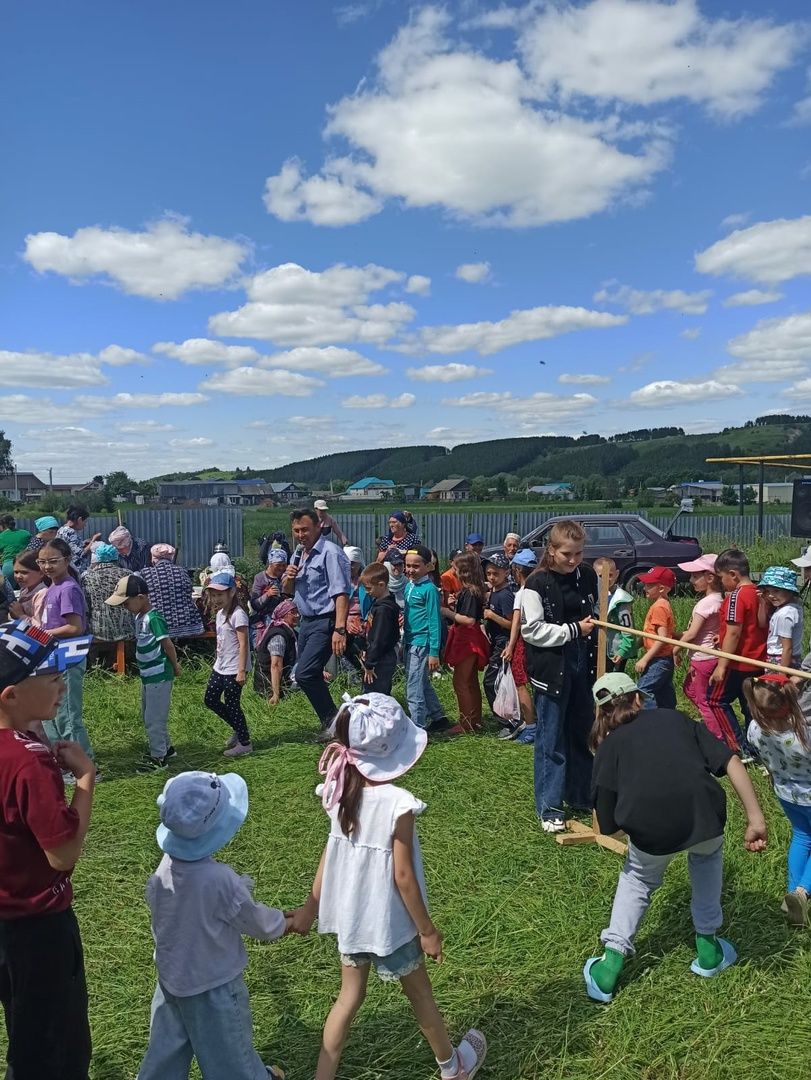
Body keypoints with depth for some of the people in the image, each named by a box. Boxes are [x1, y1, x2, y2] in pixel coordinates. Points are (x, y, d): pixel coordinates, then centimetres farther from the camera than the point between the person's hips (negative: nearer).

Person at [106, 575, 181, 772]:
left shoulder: (154, 619, -21)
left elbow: (168, 644, -20)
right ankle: (165, 748, 34)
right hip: (148, 675, 10)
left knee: (154, 718, -1)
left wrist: (175, 667, -8)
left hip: (159, 676, -10)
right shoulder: (139, 616, 7)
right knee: (148, 717, 20)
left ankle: (158, 757, 11)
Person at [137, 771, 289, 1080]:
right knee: (229, 1050, 18)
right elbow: (255, 921, -17)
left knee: (167, 1049, 23)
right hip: (212, 985, -5)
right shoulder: (220, 879, -33)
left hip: (171, 978, 5)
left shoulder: (165, 867, -15)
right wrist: (282, 924, 5)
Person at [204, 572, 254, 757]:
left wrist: (241, 671, -23)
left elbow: (243, 645, -20)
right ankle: (238, 729, 27)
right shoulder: (220, 613, 10)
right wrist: (218, 662, 19)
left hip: (233, 669, -9)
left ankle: (245, 743, 11)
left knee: (231, 705, -3)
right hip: (220, 667, 10)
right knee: (210, 700, 13)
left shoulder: (238, 615, -17)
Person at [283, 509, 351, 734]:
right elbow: (288, 590, 23)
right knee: (310, 676, 11)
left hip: (325, 623, -9)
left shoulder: (330, 553, -13)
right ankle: (329, 723, 23)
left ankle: (331, 722, -4)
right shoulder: (298, 555, 14)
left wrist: (339, 629, -31)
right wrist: (288, 577, -1)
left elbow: (341, 593, -22)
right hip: (306, 622, 9)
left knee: (304, 674, -17)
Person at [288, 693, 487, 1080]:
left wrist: (310, 908, 10)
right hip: (387, 920, -4)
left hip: (348, 914, 5)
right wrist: (427, 929, -9)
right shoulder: (398, 802, -29)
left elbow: (329, 853, -1)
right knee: (420, 995, 20)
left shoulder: (342, 791, -11)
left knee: (350, 996, 23)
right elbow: (402, 876, -23)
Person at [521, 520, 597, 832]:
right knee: (551, 739, 1)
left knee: (583, 733, 15)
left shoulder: (588, 576, 5)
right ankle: (549, 807, 12)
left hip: (583, 663, 5)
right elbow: (531, 630, -15)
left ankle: (581, 795, 31)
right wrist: (574, 630, -16)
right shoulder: (537, 584, -11)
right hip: (551, 668, -5)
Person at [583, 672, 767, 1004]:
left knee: (638, 877, 32)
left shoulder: (609, 745, 21)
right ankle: (708, 948, 41)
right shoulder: (677, 718, 26)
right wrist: (755, 819, 11)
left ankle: (611, 964, 26)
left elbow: (608, 824, 16)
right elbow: (731, 762, 12)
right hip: (706, 818, 1)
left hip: (650, 831, -1)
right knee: (708, 853, 37)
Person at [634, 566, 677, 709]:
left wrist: (645, 659, -22)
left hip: (658, 660, -10)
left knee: (643, 693, -12)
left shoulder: (659, 607, -17)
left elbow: (662, 638, -23)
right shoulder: (663, 604, 13)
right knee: (665, 698, 14)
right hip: (665, 659, 10)